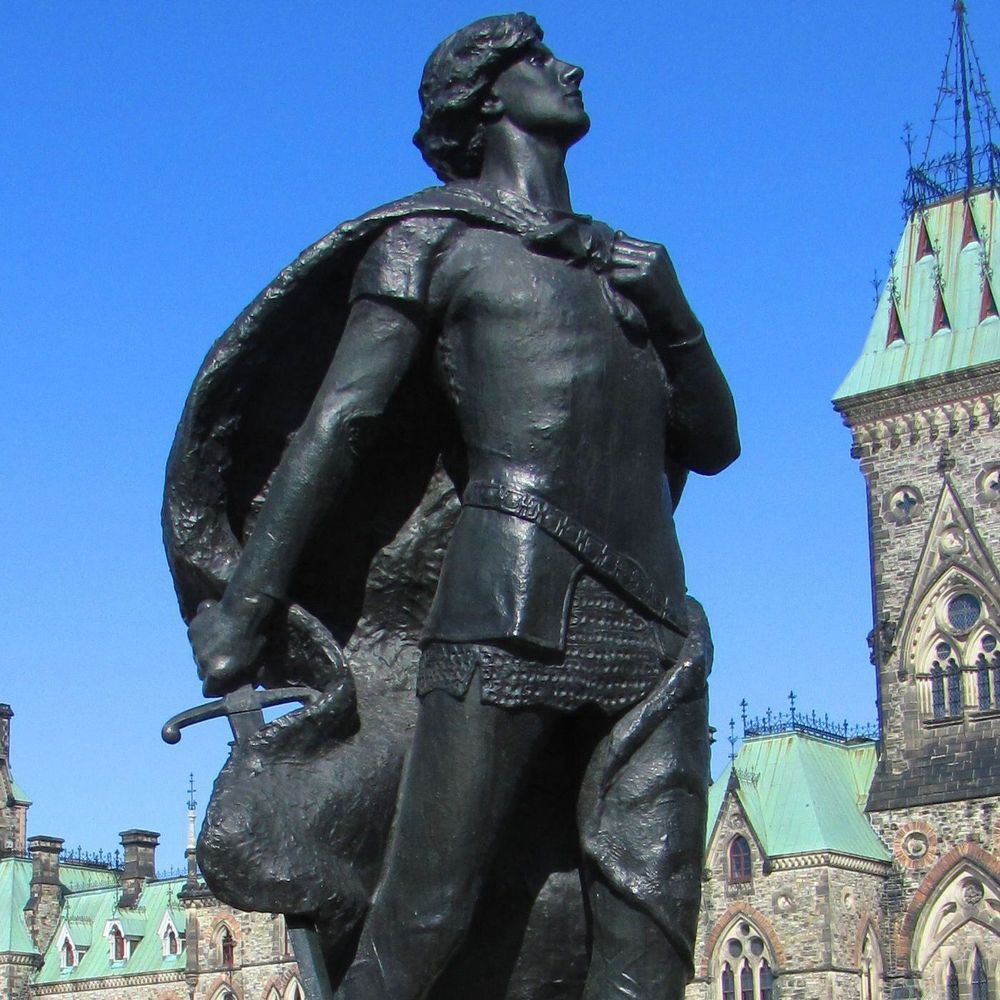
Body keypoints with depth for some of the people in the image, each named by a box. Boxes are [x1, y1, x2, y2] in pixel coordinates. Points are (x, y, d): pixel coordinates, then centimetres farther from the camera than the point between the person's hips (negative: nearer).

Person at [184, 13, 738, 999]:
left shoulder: (632, 264, 27)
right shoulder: (436, 240, 11)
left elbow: (712, 440, 25)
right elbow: (334, 427, 5)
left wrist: (666, 305, 8)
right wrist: (242, 610, 0)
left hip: (649, 624, 5)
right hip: (509, 614, -5)